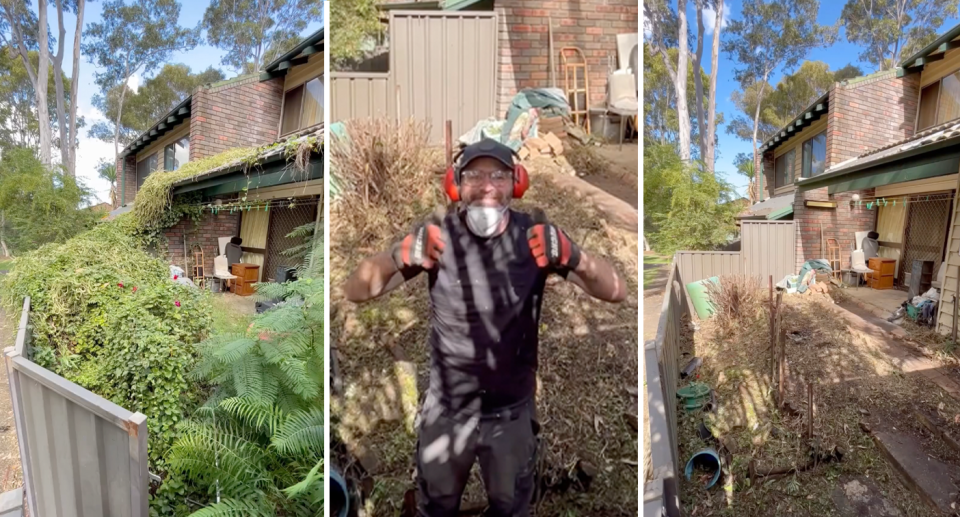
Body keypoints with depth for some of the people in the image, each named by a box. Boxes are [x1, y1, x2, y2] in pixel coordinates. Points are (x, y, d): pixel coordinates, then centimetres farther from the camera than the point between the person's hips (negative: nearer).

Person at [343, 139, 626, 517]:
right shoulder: (437, 237, -15)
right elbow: (355, 292, -17)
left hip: (512, 412, 1)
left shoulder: (535, 237, -13)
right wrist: (406, 254, -38)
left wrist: (568, 256, -35)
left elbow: (615, 292, -14)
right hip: (447, 410, 0)